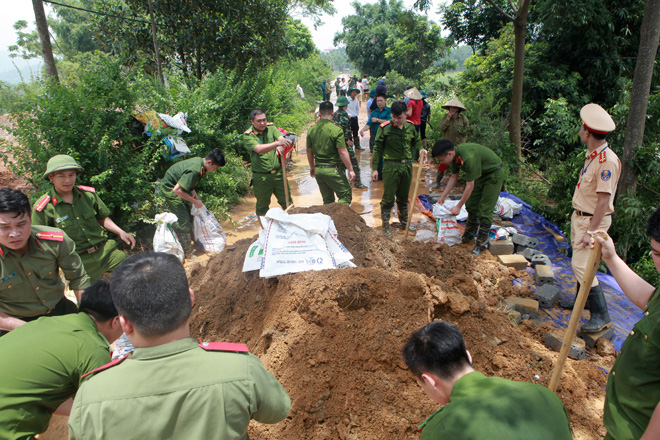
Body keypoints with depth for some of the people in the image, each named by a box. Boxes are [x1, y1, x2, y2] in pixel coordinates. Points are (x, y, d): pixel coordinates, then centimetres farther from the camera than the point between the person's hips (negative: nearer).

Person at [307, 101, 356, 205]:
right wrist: (350, 170, -7)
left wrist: (312, 167, 25)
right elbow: (342, 152, -16)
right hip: (333, 170, -6)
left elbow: (309, 152, 11)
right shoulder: (336, 130, -14)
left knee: (327, 200, 17)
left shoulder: (311, 130, 3)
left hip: (318, 170, 6)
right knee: (346, 196, 5)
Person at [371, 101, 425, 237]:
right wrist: (374, 168, -8)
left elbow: (416, 141, 19)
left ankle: (404, 222, 35)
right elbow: (377, 148, -5)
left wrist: (421, 148, -4)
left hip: (407, 166, 4)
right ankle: (386, 226, 13)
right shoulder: (385, 127, -8)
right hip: (391, 166, -4)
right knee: (388, 198, 1)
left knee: (403, 197, 18)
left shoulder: (410, 126, 4)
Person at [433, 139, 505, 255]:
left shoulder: (469, 158, -37)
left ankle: (482, 243, 2)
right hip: (480, 174, 9)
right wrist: (443, 196, 5)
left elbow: (470, 186, -30)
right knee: (471, 205, 11)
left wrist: (458, 206, -23)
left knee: (484, 211, -8)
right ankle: (469, 236, 26)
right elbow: (454, 177, 5)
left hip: (494, 174, -9)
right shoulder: (455, 155, -10)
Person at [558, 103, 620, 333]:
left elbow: (604, 200, -25)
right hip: (580, 216, 10)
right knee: (579, 262, 20)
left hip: (593, 220, -10)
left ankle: (601, 315, 1)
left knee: (581, 265, -10)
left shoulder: (607, 161, -24)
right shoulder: (592, 156, 7)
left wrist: (591, 231, -23)